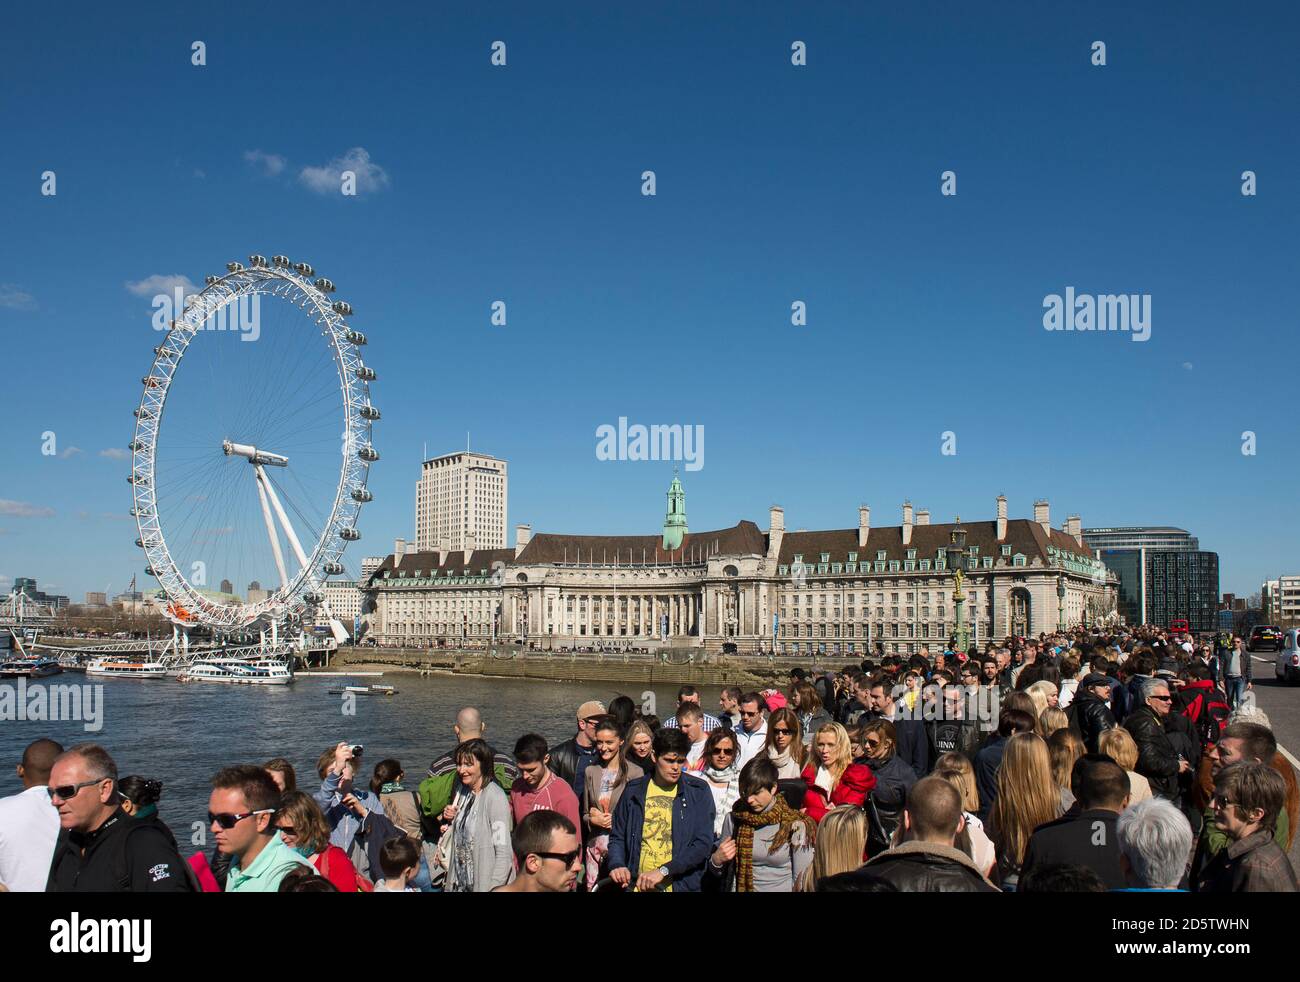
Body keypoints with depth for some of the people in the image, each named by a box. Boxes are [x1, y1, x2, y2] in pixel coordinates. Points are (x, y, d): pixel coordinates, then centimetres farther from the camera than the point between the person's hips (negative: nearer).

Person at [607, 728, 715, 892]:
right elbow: (617, 837, 9)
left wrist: (663, 871, -21)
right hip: (637, 886, 2)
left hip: (682, 885, -2)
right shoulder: (634, 790, 2)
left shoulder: (698, 792, -5)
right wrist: (617, 865, -12)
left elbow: (704, 844, -12)